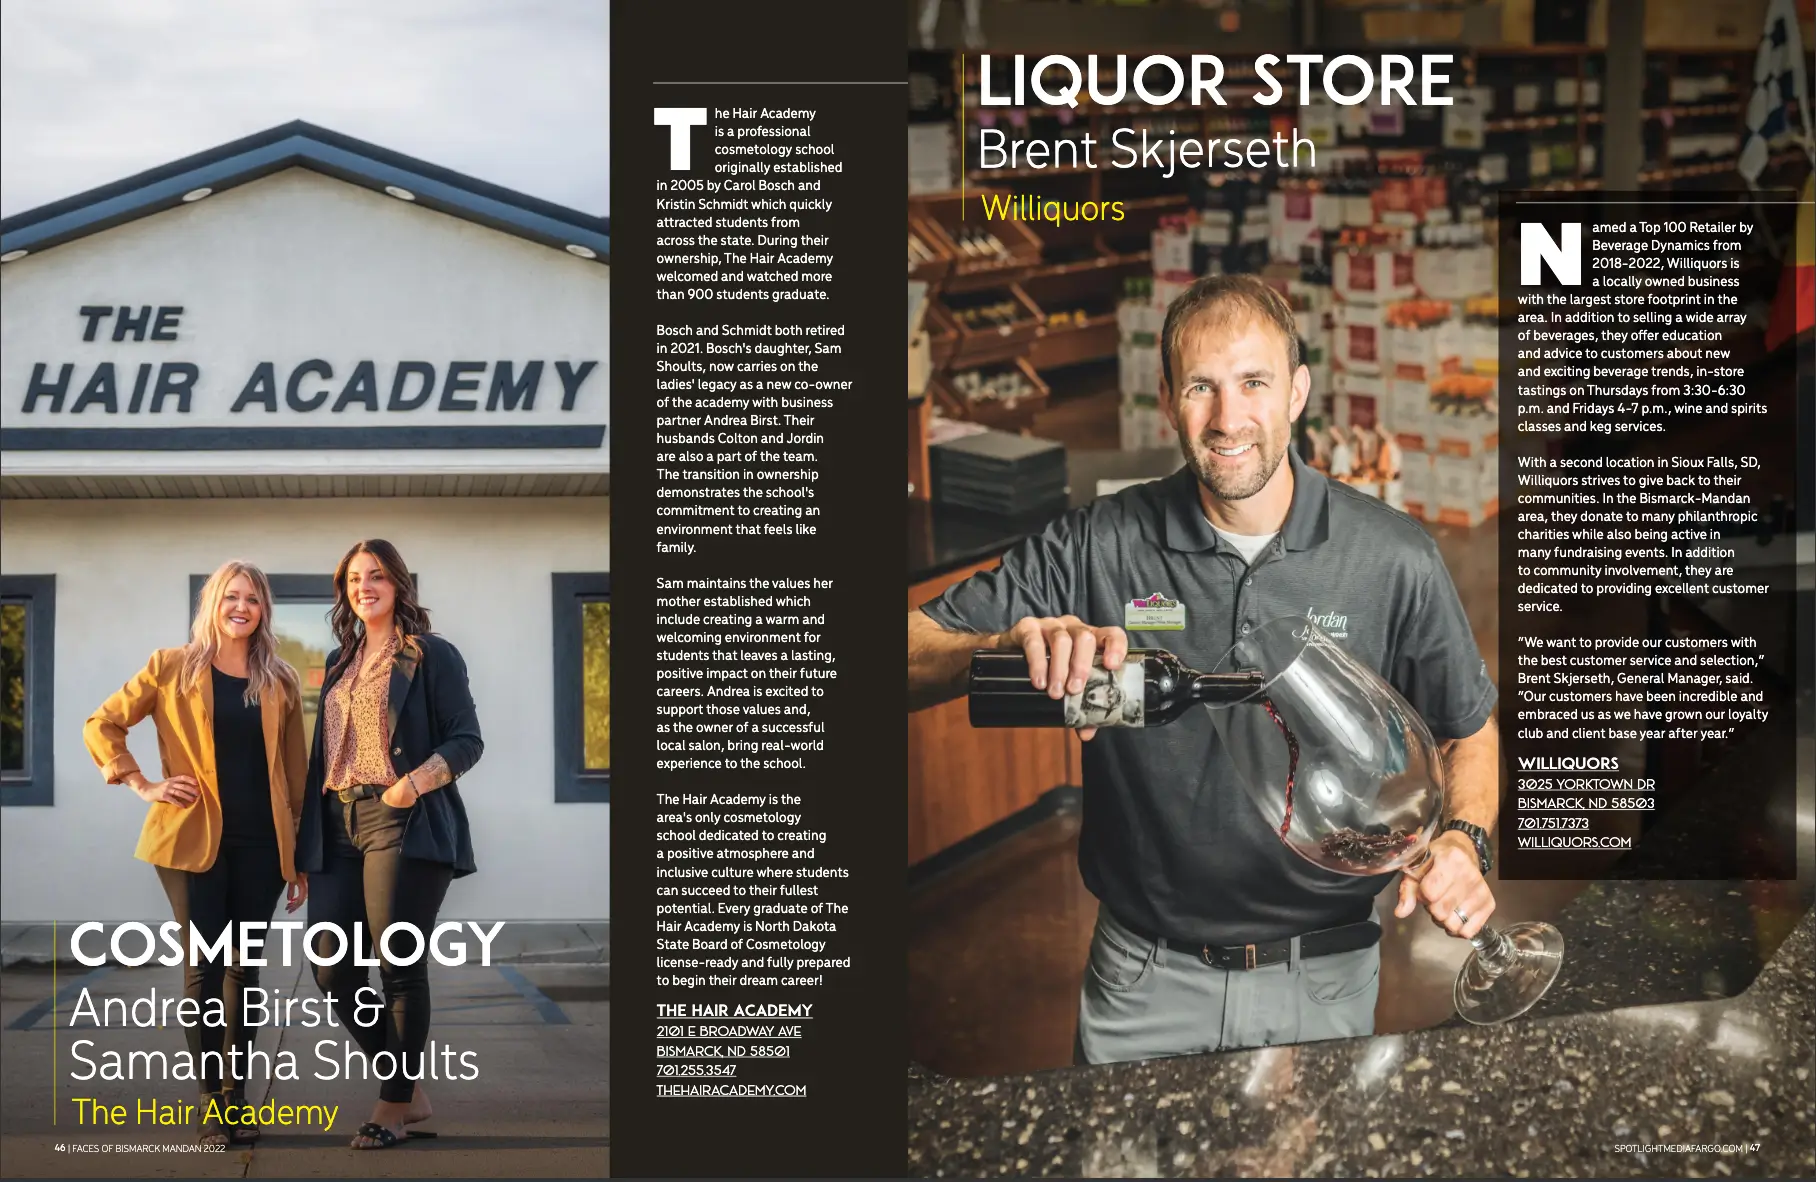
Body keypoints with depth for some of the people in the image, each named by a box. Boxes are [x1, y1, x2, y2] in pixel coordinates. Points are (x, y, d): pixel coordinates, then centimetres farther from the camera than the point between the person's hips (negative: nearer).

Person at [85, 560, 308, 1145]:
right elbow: (101, 726, 6)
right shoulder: (172, 667, 3)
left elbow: (295, 772, 11)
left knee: (244, 967, 6)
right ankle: (211, 1099, 5)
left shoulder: (279, 681, 9)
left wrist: (303, 855, 8)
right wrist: (143, 785, -3)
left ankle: (238, 1095, 14)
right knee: (204, 966, -3)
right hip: (194, 838, -2)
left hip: (260, 843, 2)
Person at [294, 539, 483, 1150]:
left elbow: (467, 741, -3)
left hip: (404, 824, -6)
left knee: (399, 968, -5)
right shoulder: (339, 662, 20)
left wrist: (416, 780, -21)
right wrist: (307, 839, 16)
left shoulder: (432, 656, 1)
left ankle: (396, 1103, 8)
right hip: (339, 829, 6)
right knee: (333, 972, 1)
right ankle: (410, 1089, 15)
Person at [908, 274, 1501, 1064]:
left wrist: (1462, 841, -16)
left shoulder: (1394, 559, -10)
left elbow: (1471, 731, 4)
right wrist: (1011, 643, -35)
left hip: (1324, 981, 0)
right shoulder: (1098, 547, -12)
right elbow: (916, 653, -14)